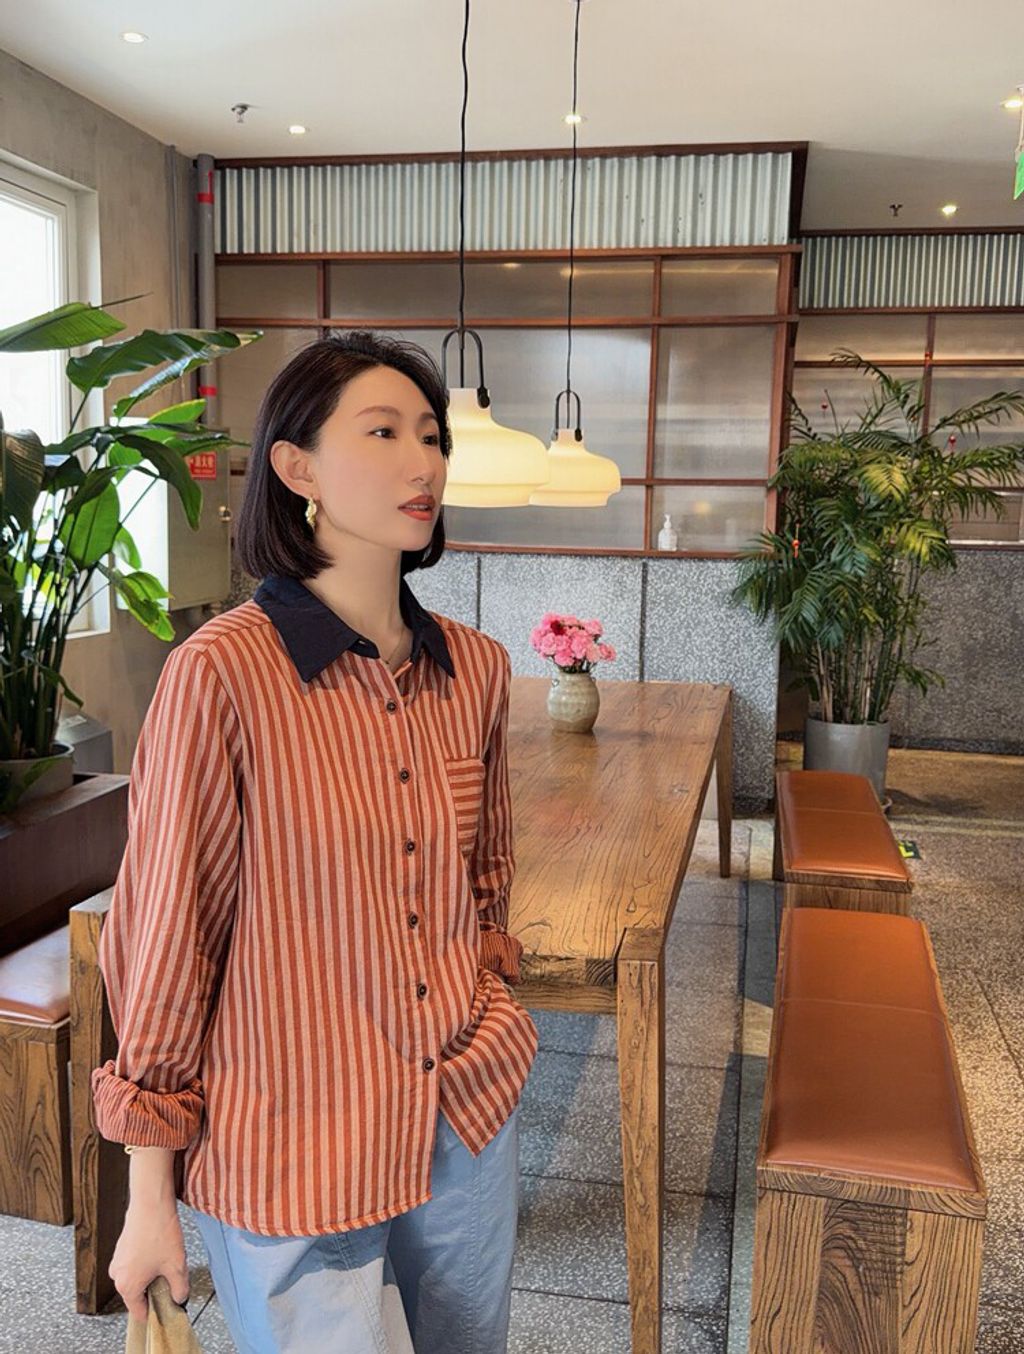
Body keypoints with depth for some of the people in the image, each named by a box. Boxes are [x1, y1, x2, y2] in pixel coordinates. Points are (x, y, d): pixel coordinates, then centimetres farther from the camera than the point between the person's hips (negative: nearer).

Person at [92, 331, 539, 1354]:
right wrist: (148, 1197, -7)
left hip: (471, 1113, 6)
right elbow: (165, 933, -13)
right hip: (294, 1150, -5)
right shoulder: (222, 674, -19)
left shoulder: (475, 667, -2)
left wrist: (484, 1017, 14)